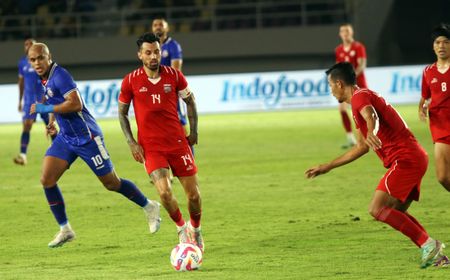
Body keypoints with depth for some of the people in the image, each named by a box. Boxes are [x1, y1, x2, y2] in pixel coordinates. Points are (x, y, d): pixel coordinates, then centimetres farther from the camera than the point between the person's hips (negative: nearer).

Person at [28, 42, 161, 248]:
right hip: (65, 137, 9)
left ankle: (150, 208, 23)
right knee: (47, 180, -5)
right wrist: (52, 121, 13)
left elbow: (76, 104, -30)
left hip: (86, 137, -9)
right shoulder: (46, 79, 8)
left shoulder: (59, 76, -20)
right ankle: (65, 230, 3)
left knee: (111, 183, 2)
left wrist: (45, 109, -25)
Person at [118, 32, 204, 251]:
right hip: (150, 147, -2)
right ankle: (181, 227, 7)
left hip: (178, 142, 2)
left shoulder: (174, 76, -2)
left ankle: (196, 229, 31)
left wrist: (193, 132, 8)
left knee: (194, 194, 1)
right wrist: (131, 143, -2)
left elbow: (190, 100, 13)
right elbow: (122, 112, 6)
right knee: (164, 192, -21)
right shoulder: (131, 81, -5)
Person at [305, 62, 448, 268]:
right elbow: (362, 147, 35)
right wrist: (327, 167, 38)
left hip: (405, 158, -10)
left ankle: (428, 244, -18)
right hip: (415, 158, 10)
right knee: (395, 214, 13)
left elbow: (371, 116, -33)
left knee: (377, 209, -15)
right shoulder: (362, 98, 26)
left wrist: (371, 133, -56)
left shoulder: (360, 97, -6)